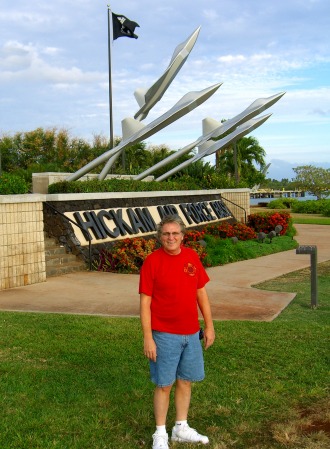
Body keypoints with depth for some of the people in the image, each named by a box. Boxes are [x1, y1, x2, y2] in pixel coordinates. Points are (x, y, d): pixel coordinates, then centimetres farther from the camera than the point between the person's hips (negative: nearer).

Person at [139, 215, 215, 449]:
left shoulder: (192, 256, 2)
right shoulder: (152, 261, -11)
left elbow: (201, 293, 9)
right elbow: (145, 302, -10)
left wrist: (209, 326, 8)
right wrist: (148, 338, -13)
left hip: (191, 333, 5)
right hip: (164, 335, -4)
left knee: (186, 381, 15)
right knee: (164, 384, 5)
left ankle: (181, 428, 32)